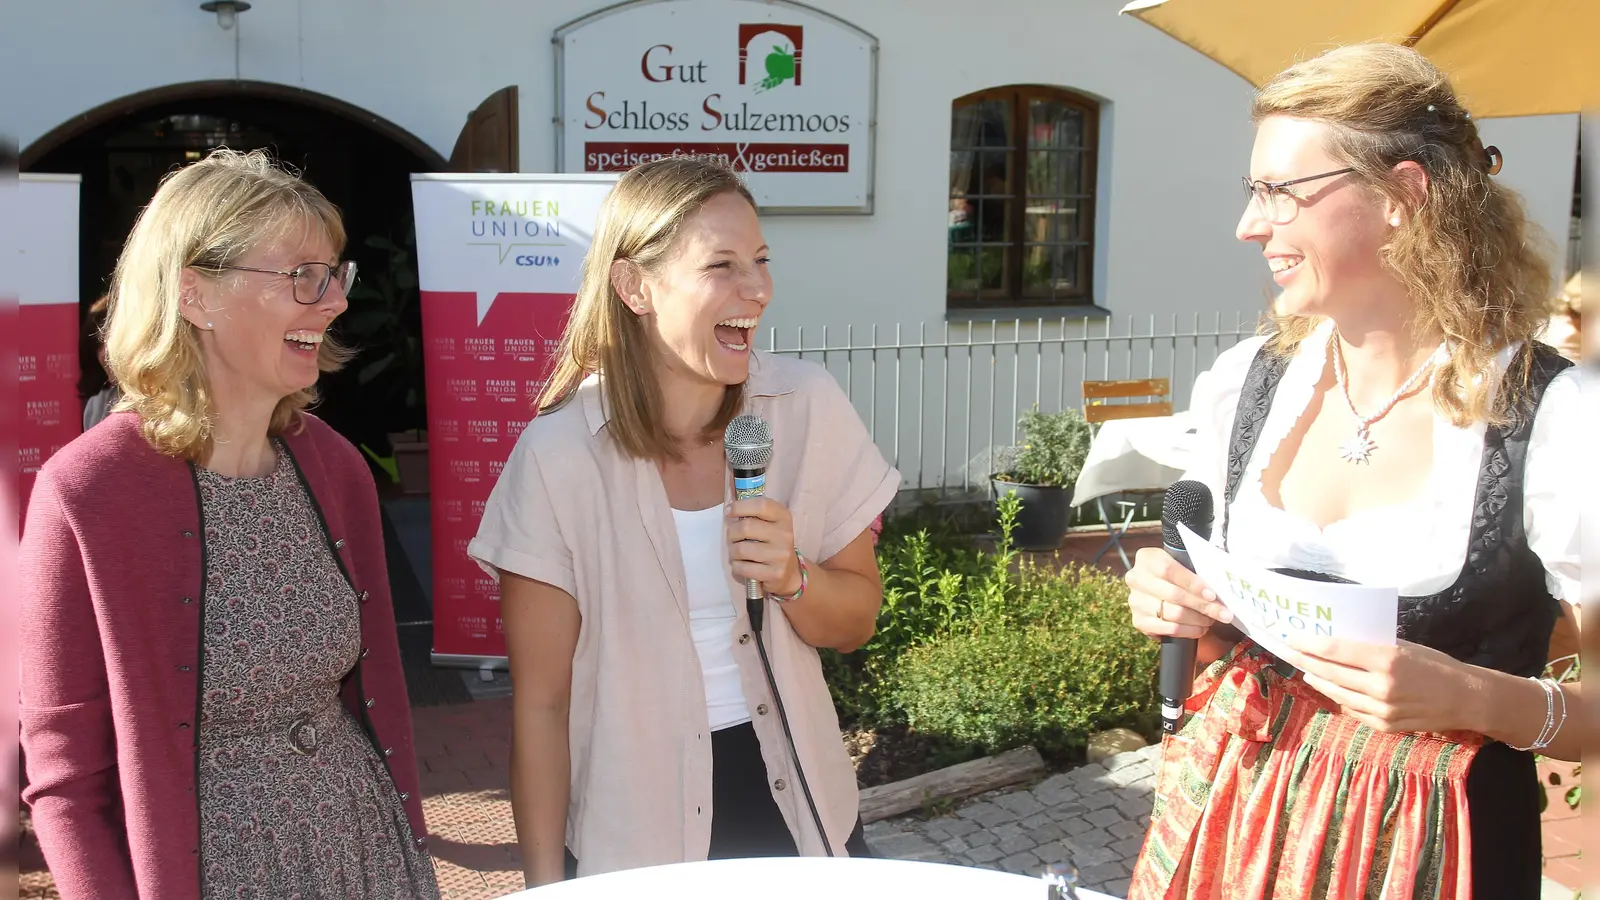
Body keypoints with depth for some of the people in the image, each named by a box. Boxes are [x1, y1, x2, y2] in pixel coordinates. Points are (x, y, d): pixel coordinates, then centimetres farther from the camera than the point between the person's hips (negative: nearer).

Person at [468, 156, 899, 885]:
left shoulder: (808, 407, -11)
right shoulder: (557, 456, -18)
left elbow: (857, 622, 0)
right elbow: (541, 702, -10)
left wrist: (793, 578, -20)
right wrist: (546, 883, -7)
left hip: (794, 798, 3)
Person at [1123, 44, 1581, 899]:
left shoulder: (1553, 419, -16)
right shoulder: (1242, 382, -2)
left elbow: (1587, 711, -10)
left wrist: (1474, 698, -25)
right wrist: (1180, 608, -9)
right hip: (1227, 812, 4)